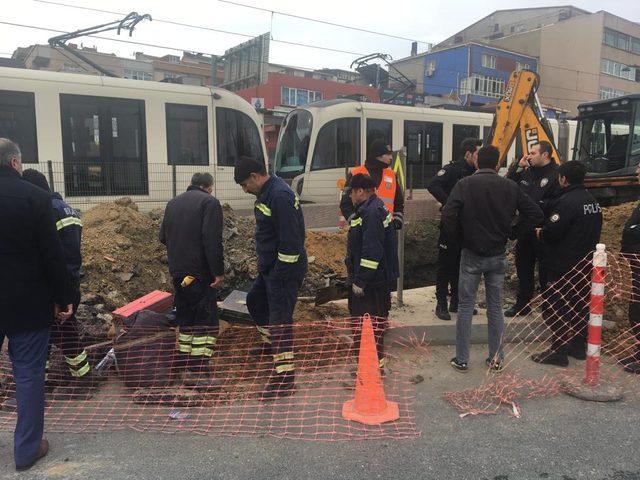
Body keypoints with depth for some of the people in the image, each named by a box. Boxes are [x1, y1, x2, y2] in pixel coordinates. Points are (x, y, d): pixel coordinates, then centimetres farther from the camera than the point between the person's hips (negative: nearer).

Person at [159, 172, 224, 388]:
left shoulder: (172, 203, 15)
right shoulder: (209, 202, -8)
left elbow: (163, 236, 20)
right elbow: (212, 240, -18)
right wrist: (218, 272, -16)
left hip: (177, 271, 7)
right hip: (200, 273, -7)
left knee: (185, 319, 15)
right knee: (206, 321, -2)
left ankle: (186, 366, 20)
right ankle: (199, 372, -3)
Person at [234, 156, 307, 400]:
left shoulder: (280, 196, -23)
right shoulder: (267, 193, 10)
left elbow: (290, 240, -26)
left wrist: (281, 274, -22)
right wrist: (265, 266, 20)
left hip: (285, 269, -11)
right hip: (270, 267, 11)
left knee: (280, 319, -7)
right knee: (255, 301, 27)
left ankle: (284, 376, 3)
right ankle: (271, 342, 49)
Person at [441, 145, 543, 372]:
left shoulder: (465, 185, -9)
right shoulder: (510, 187, 0)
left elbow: (448, 215, -19)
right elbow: (535, 214, 1)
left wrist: (455, 236, -2)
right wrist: (510, 233, 7)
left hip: (471, 254, -2)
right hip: (498, 255, 3)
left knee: (466, 307, 6)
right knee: (495, 307, 12)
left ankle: (461, 359, 12)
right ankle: (496, 358, 21)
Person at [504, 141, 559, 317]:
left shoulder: (556, 174, -12)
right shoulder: (526, 172, 12)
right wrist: (518, 167, 2)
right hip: (525, 229, 8)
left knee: (545, 270, 2)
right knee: (523, 267, 16)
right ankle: (522, 303, 30)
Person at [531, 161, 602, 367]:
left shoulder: (566, 201, -20)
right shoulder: (592, 201, 10)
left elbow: (551, 232, -25)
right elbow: (594, 230, 16)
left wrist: (540, 232, -5)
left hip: (563, 266, -9)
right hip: (586, 264, 9)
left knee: (555, 308, -1)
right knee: (580, 306, 17)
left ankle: (559, 352, 3)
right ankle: (578, 347, 28)